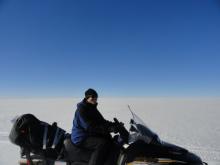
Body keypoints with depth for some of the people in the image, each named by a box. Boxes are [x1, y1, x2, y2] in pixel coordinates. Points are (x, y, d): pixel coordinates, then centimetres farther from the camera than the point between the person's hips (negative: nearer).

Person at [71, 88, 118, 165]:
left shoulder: (93, 108, 10)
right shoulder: (81, 109, -17)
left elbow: (101, 121, 9)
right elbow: (89, 127, -27)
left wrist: (113, 124, -9)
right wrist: (108, 129, -33)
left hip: (90, 135, 9)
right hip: (81, 138, -9)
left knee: (110, 139, 1)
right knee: (103, 143, -27)